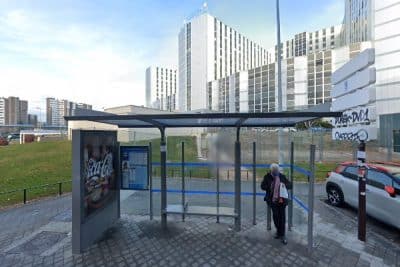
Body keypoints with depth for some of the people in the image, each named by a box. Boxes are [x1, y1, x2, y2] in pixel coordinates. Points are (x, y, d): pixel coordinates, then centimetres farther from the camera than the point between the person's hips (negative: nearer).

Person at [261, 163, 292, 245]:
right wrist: (269, 187, -18)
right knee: (275, 215, 7)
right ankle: (278, 231, 32)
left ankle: (282, 235, 15)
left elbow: (290, 185, 5)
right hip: (273, 200, 0)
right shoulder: (267, 177, -2)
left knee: (282, 216, 1)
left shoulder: (282, 176, 1)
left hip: (282, 199, 0)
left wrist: (284, 185, -17)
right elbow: (262, 186, 0)